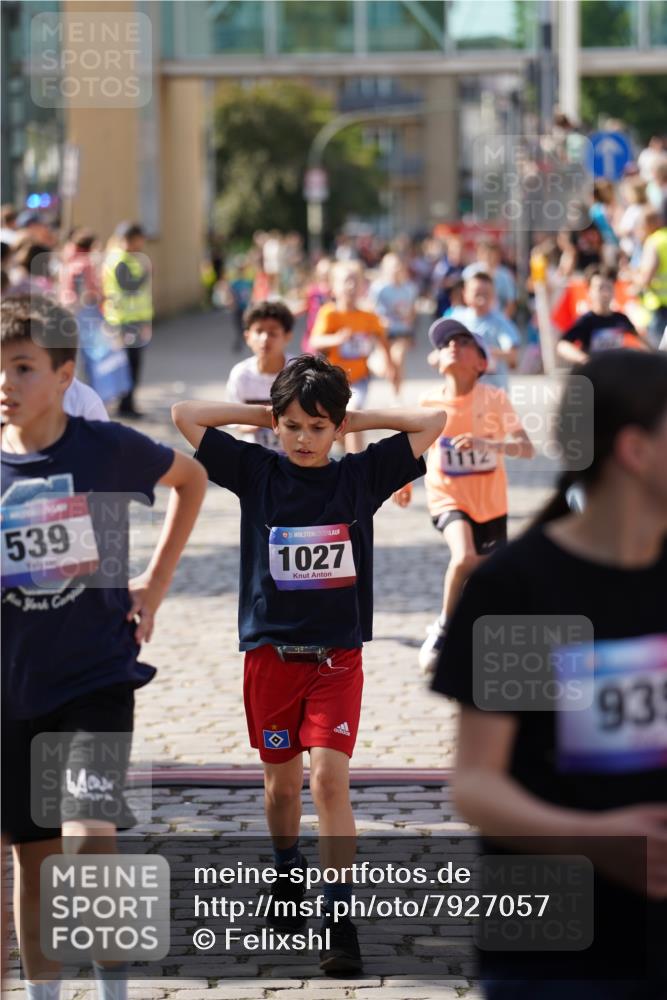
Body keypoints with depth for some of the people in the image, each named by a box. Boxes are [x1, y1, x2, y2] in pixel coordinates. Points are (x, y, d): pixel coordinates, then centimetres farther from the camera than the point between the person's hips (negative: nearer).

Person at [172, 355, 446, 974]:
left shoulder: (362, 476, 0)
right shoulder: (256, 472, 0)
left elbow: (432, 423, 0)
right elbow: (184, 416, -1)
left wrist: (356, 420, 1)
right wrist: (261, 413, 1)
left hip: (337, 656, -2)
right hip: (270, 654, 2)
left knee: (329, 777, -14)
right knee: (282, 781, 13)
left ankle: (338, 917, -12)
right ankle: (288, 876, 38)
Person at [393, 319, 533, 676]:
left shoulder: (494, 399, -14)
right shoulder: (430, 402, -9)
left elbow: (526, 449, -24)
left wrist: (488, 444, -39)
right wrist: (405, 479, 11)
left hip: (490, 501, 1)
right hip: (447, 496, -1)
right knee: (464, 557, -29)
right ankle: (443, 629, -9)